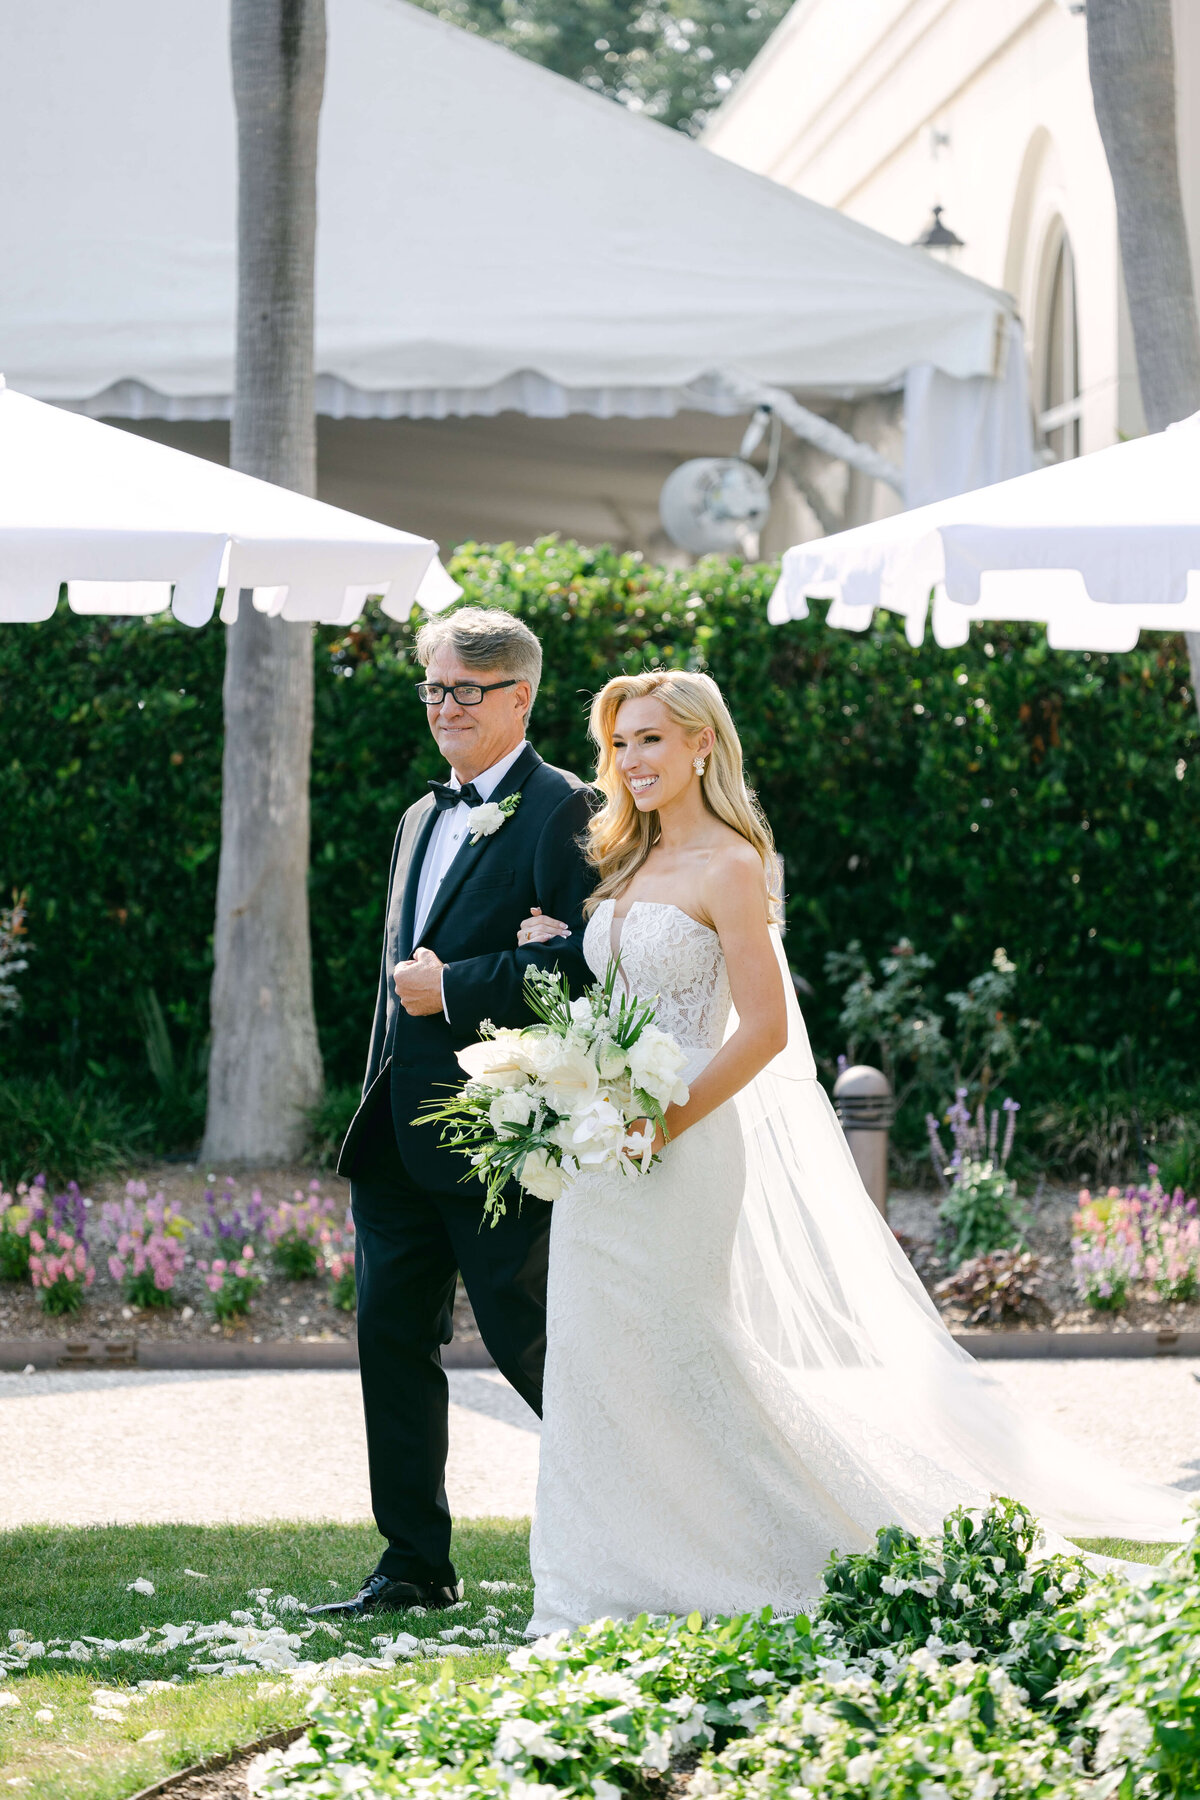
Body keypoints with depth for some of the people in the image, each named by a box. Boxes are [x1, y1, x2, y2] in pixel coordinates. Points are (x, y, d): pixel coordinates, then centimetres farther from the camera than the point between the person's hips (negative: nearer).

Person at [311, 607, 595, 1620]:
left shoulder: (561, 811, -8)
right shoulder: (422, 820, 20)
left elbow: (587, 958, -19)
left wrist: (454, 988, -18)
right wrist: (376, 1107, 12)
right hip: (399, 1136, 8)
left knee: (527, 1342, -2)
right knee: (393, 1339, 6)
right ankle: (416, 1567, 13)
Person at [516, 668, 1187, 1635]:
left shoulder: (727, 868, -10)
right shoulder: (627, 865, 14)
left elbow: (765, 1029, -16)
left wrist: (662, 1125, -19)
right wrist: (563, 960, 4)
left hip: (683, 1148, -8)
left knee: (677, 1362, -6)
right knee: (597, 1361, 7)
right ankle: (610, 1588, 12)